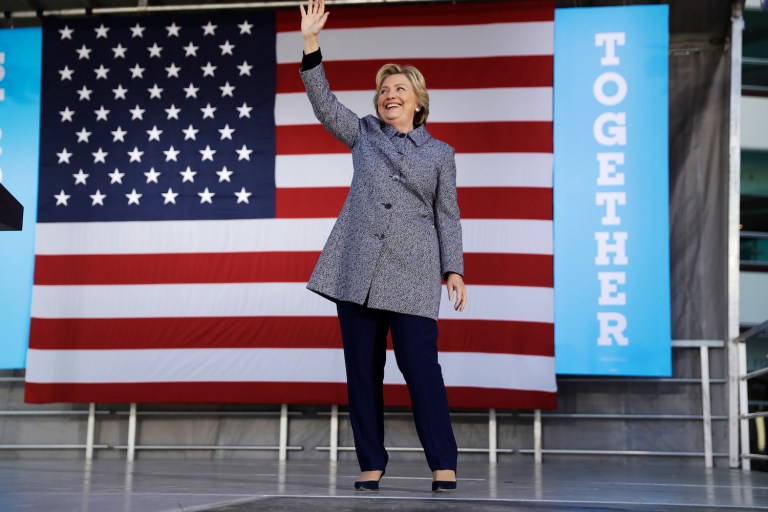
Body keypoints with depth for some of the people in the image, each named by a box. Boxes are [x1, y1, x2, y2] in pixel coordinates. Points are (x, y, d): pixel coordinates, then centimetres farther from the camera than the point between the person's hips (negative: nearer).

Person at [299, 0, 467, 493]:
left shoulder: (440, 153, 12)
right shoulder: (363, 134, 14)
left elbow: (447, 216, 10)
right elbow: (324, 101, 4)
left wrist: (454, 269, 0)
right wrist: (311, 45, -7)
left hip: (412, 272, -2)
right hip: (357, 267, 2)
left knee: (420, 364, -10)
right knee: (362, 369, 3)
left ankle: (444, 465, -3)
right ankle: (371, 464, 12)